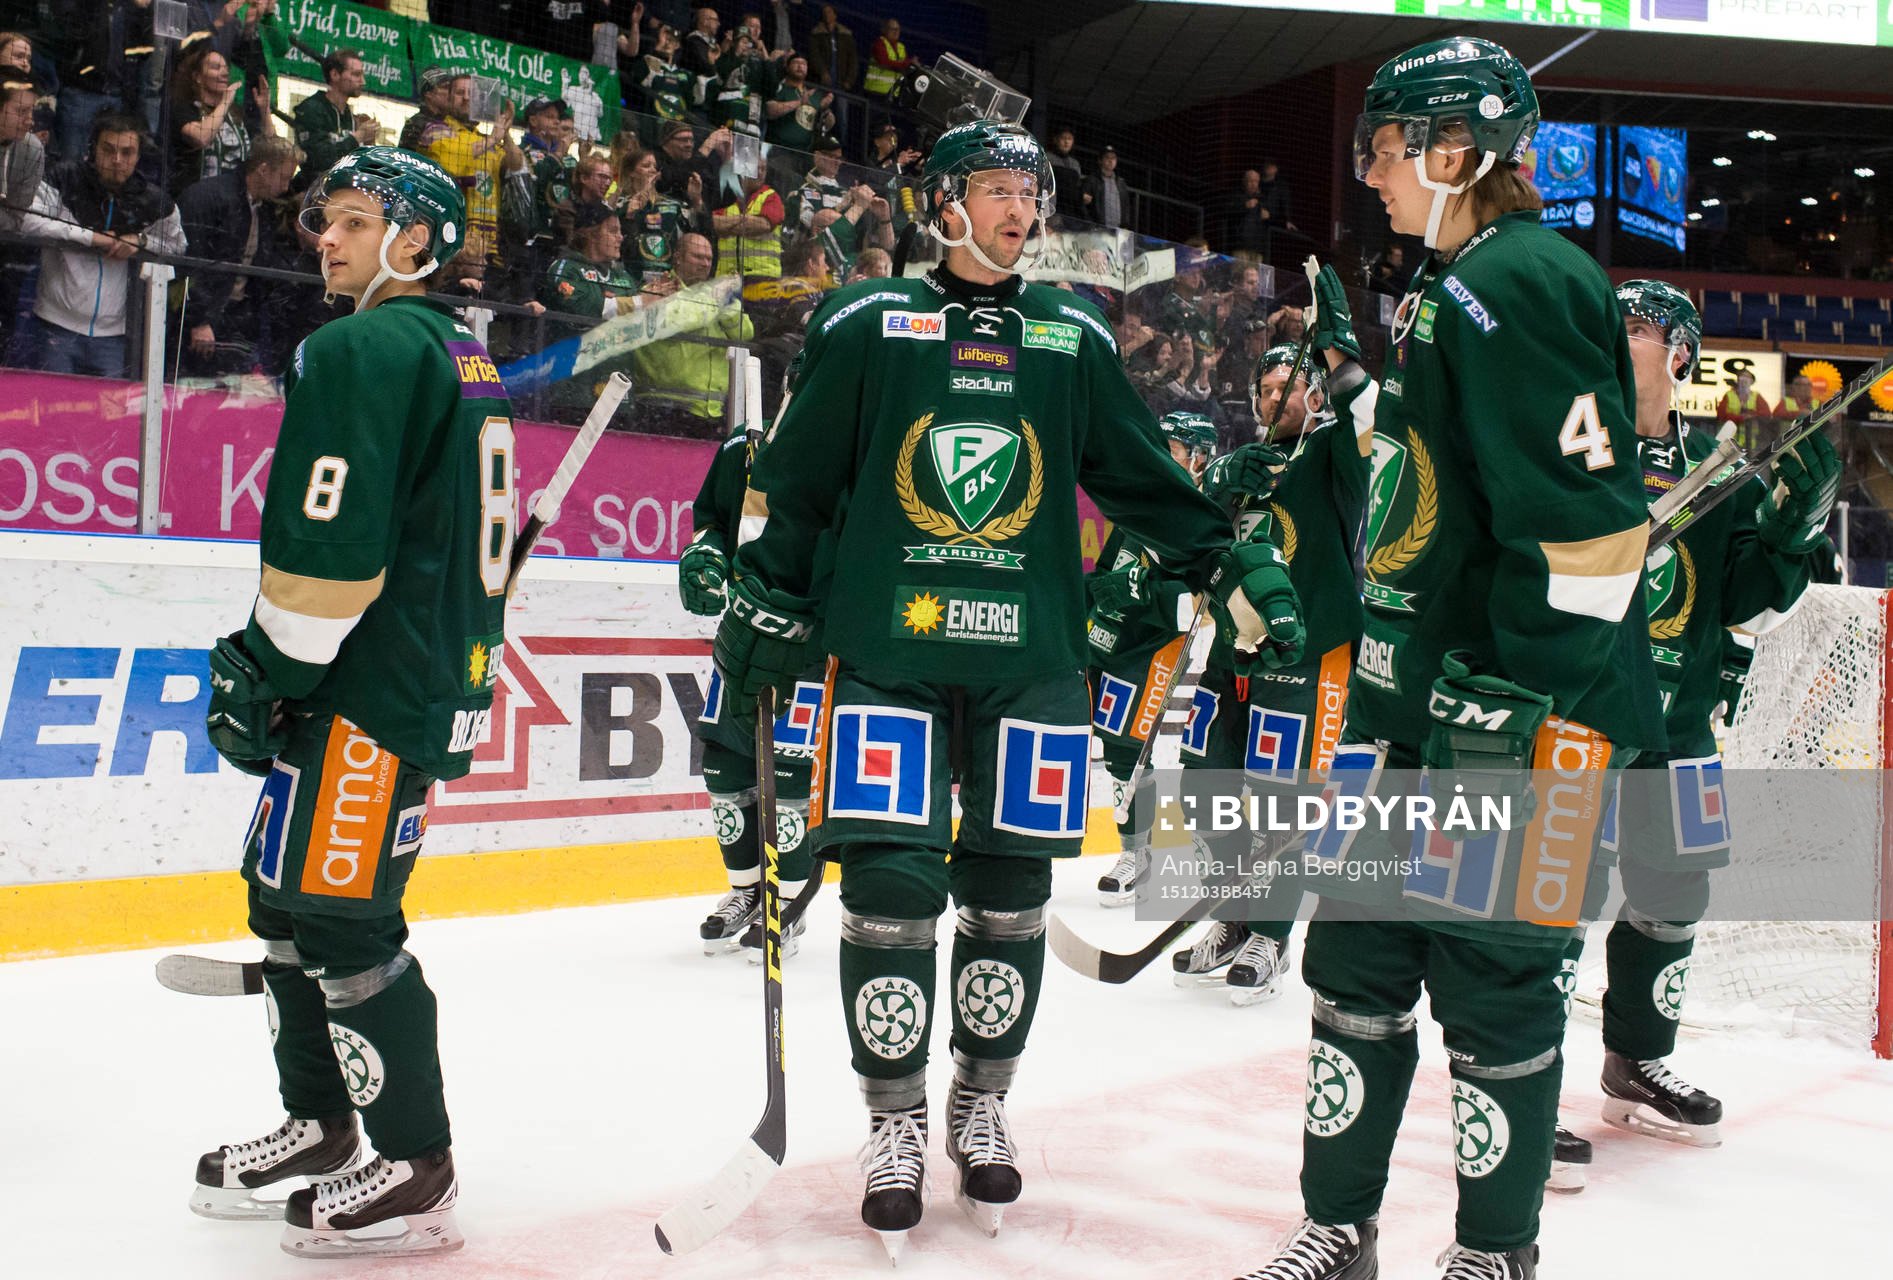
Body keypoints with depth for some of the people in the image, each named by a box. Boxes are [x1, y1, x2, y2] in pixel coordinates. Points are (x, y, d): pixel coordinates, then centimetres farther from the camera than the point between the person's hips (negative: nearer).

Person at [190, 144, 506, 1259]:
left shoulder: (361, 350, -13)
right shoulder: (465, 356, 18)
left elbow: (330, 548, -21)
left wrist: (265, 671, -11)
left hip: (372, 684, -10)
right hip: (440, 673, 10)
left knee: (338, 916, -6)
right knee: (287, 890, 17)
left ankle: (415, 1172, 2)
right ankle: (320, 1126, 28)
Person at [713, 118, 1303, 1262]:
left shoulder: (1075, 337, 10)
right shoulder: (865, 324, 4)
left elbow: (1146, 481, 13)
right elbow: (792, 481, 6)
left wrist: (1238, 571, 5)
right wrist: (765, 607, 3)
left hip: (1028, 661, 2)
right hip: (887, 651, -2)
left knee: (1010, 893, 7)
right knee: (889, 891, -4)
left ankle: (981, 1108, 27)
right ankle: (897, 1125, 15)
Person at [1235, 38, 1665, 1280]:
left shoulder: (1525, 284, -15)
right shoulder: (1447, 290, 16)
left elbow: (1592, 523, -21)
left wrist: (1557, 724, -22)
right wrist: (1351, 367, 20)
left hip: (1513, 722, -10)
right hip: (1413, 701, 10)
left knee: (1492, 983, 3)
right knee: (1356, 957, 12)